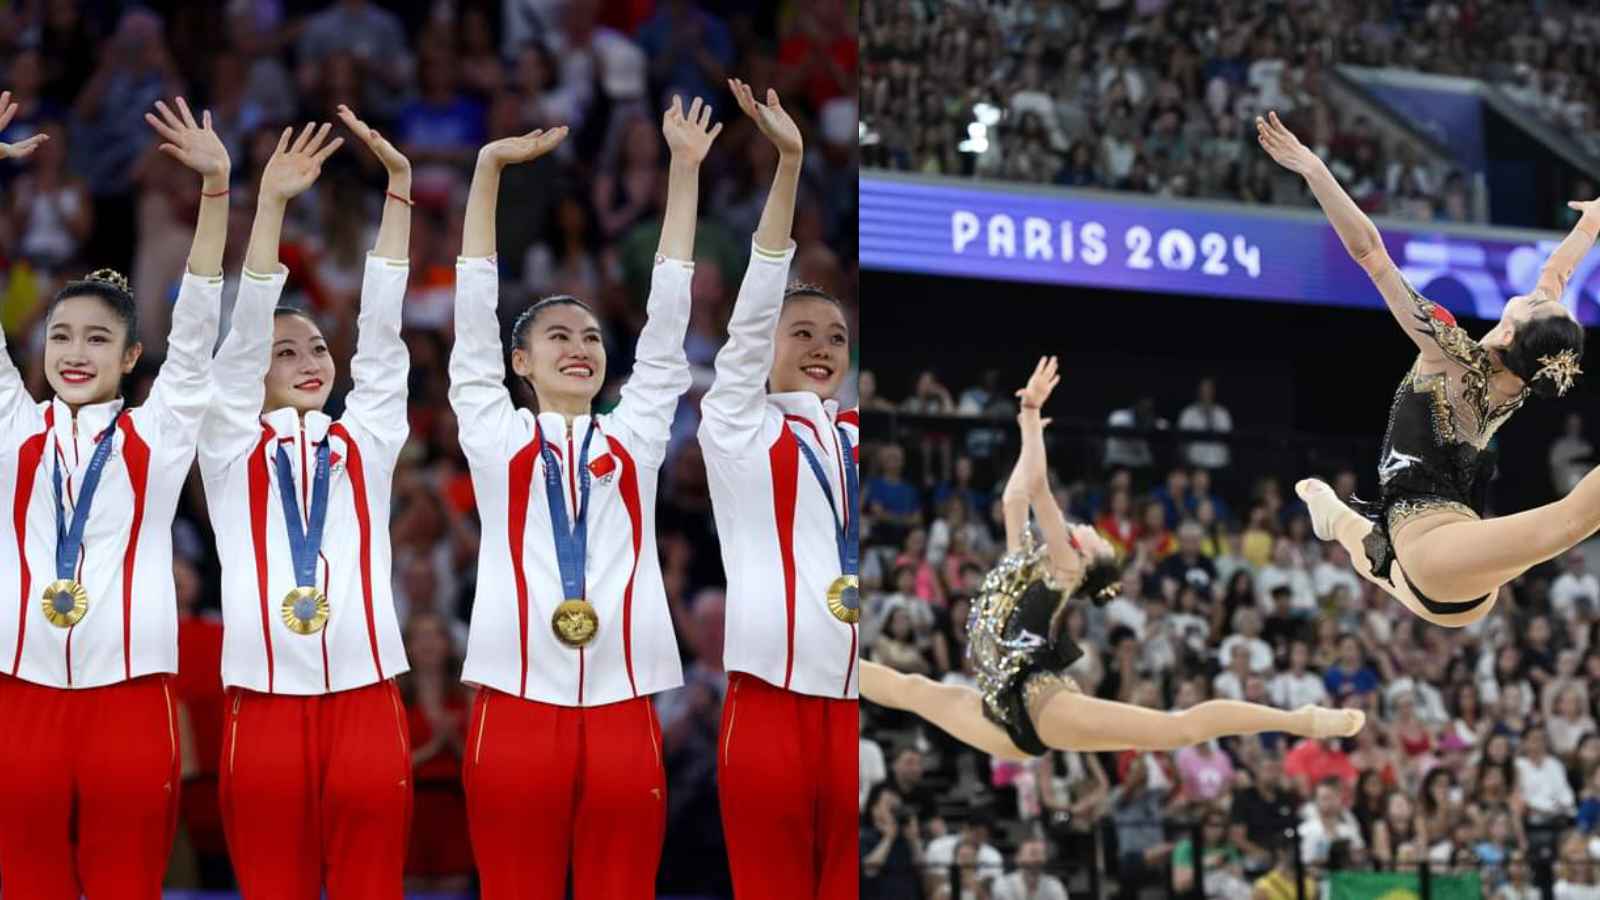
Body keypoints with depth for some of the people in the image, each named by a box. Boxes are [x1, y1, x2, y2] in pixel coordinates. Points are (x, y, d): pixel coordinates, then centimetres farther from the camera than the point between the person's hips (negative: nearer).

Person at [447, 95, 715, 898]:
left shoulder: (632, 439, 16)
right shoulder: (496, 437, 11)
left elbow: (668, 315, 15)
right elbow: (474, 305, 9)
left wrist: (685, 170, 13)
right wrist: (489, 168, 5)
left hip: (621, 711, 2)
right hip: (517, 707, -2)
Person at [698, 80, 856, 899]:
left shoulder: (859, 438, 16)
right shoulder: (738, 429, 6)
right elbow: (755, 302, -2)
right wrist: (788, 163, -9)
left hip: (857, 702, 4)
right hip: (774, 699, -4)